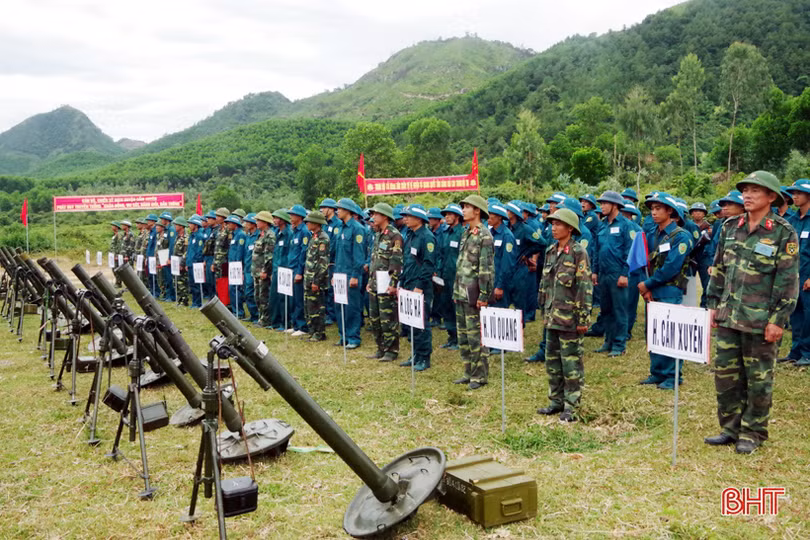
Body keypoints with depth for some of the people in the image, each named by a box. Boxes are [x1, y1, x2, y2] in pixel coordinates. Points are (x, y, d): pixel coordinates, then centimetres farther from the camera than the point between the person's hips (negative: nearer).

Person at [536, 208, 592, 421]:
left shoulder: (578, 253, -10)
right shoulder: (550, 252, 11)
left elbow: (585, 287, -12)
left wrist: (583, 318, -14)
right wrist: (544, 311, 17)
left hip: (569, 319, -7)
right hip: (552, 317, 7)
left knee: (571, 362, 0)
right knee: (552, 361, 13)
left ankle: (571, 405, 8)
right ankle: (556, 401, 24)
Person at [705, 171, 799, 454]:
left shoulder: (783, 233, -8)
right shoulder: (730, 227, 7)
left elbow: (788, 281, -10)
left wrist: (778, 320, -13)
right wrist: (714, 305, 10)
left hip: (760, 321, -5)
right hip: (729, 315, 5)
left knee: (758, 378, 6)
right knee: (725, 373, 10)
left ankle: (753, 433, 20)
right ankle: (731, 428, 24)